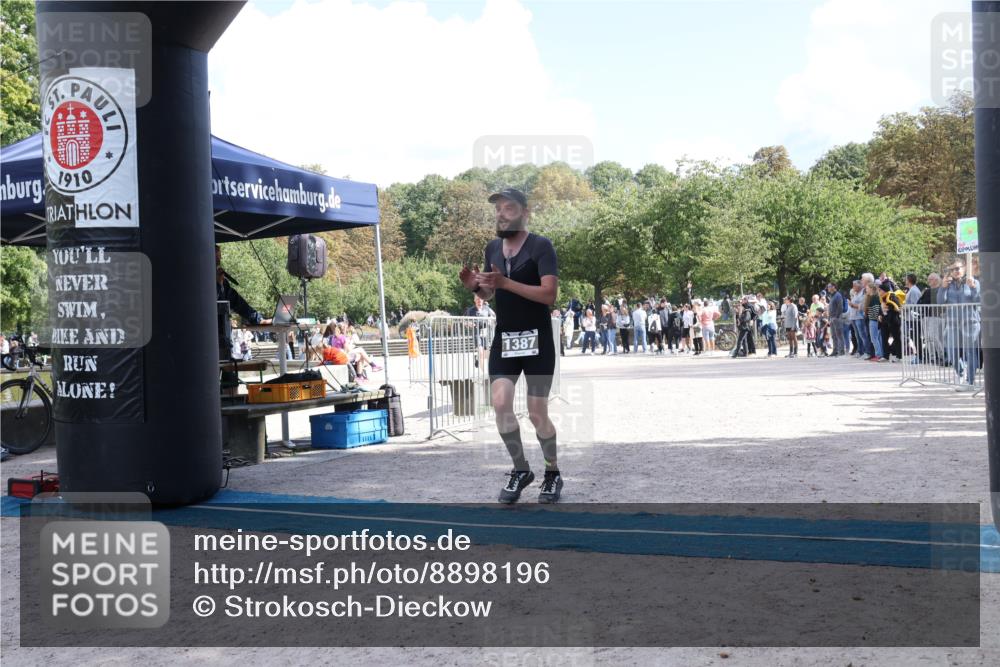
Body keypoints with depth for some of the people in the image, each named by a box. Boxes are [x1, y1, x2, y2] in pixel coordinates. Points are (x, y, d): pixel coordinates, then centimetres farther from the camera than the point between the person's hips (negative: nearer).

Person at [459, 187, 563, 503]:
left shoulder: (541, 246, -10)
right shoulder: (492, 248, 9)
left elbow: (550, 294, -19)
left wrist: (505, 282, -26)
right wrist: (475, 286, -4)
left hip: (537, 340, -5)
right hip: (503, 339, 5)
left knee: (537, 413, -1)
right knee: (500, 404, -9)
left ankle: (553, 472, 23)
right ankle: (520, 469, 11)